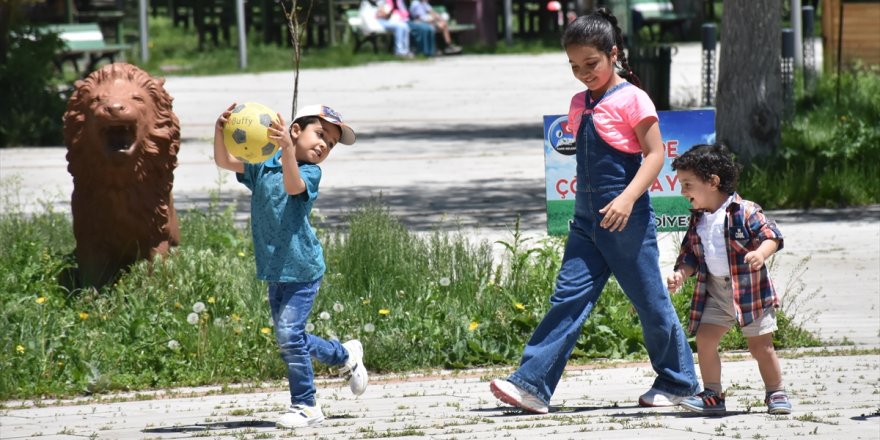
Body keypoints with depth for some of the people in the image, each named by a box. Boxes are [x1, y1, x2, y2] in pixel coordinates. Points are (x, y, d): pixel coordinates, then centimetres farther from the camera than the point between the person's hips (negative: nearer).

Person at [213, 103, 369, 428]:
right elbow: (224, 162, -3)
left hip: (302, 269, -6)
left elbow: (292, 185, -29)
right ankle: (347, 356, 37)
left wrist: (288, 149, -46)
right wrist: (220, 132, -23)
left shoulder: (310, 173, -7)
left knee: (288, 334, -13)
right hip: (274, 270, 6)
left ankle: (306, 406, -1)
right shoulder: (264, 164, 6)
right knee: (291, 340, 12)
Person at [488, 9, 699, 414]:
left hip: (627, 221, -6)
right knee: (568, 298, -3)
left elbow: (655, 154, -13)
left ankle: (678, 381, 19)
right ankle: (531, 384, -11)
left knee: (650, 302, 4)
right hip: (587, 222, 6)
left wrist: (628, 198, -24)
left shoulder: (631, 99, -9)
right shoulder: (579, 105, 12)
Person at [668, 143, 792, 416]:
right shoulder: (698, 220, 7)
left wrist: (761, 253, -36)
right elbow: (690, 255, 11)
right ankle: (712, 396, 6)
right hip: (715, 291, 5)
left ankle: (776, 394, 18)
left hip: (750, 290, -5)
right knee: (705, 339, -5)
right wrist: (680, 274, -7)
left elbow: (771, 236, -17)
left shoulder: (744, 212, -13)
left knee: (760, 346, 1)